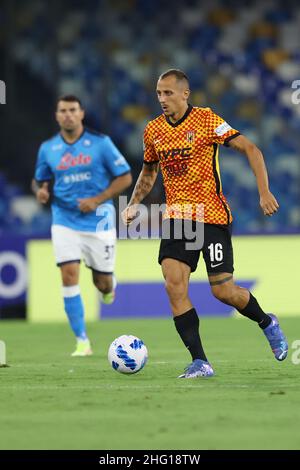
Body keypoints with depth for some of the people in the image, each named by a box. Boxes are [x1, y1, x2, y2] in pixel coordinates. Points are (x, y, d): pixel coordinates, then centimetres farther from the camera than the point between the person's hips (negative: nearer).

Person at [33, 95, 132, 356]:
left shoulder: (100, 143, -5)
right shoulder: (48, 149, 3)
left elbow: (125, 177, -3)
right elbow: (39, 180, 17)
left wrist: (97, 200, -14)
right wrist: (41, 191, -8)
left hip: (98, 220, -1)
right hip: (65, 221, 1)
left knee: (102, 281, 5)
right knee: (69, 275, -14)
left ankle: (109, 285, 47)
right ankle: (82, 341, -8)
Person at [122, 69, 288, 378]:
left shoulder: (206, 120, -10)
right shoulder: (153, 130, 6)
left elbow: (250, 150, -9)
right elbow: (149, 171, 23)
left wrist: (264, 193, -17)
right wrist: (134, 204, 10)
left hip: (212, 216, -4)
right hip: (176, 215, 4)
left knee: (223, 291, -4)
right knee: (174, 286, -14)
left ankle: (267, 323, 28)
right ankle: (200, 363, -9)